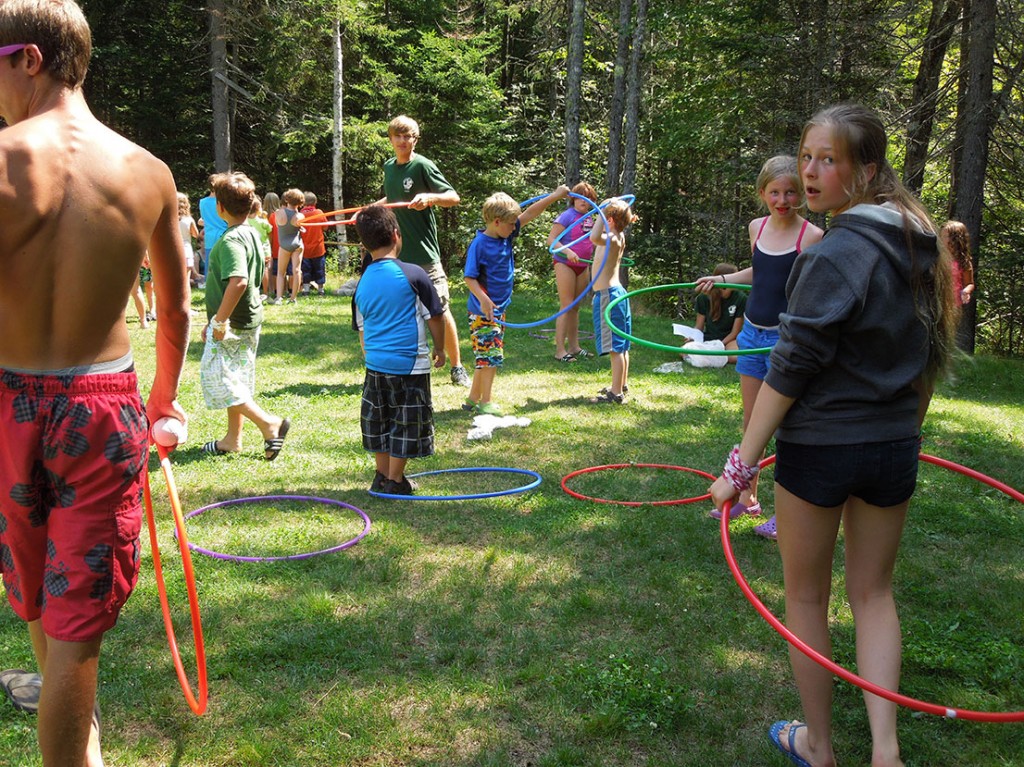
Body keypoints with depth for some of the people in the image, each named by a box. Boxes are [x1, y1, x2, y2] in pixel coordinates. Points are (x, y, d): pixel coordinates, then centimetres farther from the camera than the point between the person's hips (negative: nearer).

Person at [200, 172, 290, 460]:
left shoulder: (231, 240, -21)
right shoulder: (252, 234, 10)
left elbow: (238, 282, -36)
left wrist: (219, 321, -26)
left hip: (231, 324, -10)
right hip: (249, 319, 10)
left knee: (216, 378, -4)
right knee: (236, 379, 17)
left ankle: (269, 423, -7)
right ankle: (233, 439, 28)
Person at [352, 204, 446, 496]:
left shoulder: (362, 283, 5)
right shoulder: (413, 275, -11)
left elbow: (362, 330, 13)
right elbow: (435, 318, -5)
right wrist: (439, 350, 10)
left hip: (375, 365, 5)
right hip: (409, 365, -5)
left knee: (379, 420, 17)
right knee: (406, 423, 6)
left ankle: (382, 476, 27)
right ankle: (394, 481, 12)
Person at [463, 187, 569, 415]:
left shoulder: (506, 235, 4)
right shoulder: (479, 244, -17)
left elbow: (530, 214, 7)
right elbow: (470, 278, -18)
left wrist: (556, 195, 6)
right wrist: (483, 299, -32)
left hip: (499, 308, 8)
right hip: (483, 311, -8)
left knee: (488, 357, 13)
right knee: (490, 355, -6)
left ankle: (473, 400, 23)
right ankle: (485, 403, 4)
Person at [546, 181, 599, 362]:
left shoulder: (590, 217, 9)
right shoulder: (567, 216, -13)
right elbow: (551, 240, -18)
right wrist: (568, 252, -29)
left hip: (583, 265, 7)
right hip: (565, 264, -7)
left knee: (576, 307, 13)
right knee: (566, 306, -8)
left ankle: (574, 347, 21)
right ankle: (560, 350, -7)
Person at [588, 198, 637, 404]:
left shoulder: (612, 239, -18)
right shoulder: (619, 237, 11)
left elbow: (594, 237, -42)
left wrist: (603, 210, -34)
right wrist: (626, 218, 22)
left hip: (607, 294, -10)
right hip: (617, 292, 10)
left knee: (615, 347, -7)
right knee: (620, 346, 18)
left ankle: (616, 393, -4)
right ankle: (622, 385, 29)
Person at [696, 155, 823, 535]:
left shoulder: (812, 236, -13)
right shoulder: (757, 228, 6)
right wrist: (721, 279, 30)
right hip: (752, 334, 6)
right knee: (750, 422, 15)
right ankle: (747, 497, 30)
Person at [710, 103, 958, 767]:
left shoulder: (836, 256, -20)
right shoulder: (922, 249, 4)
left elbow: (789, 371, -21)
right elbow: (931, 360, 13)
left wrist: (741, 465, -18)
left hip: (821, 447, -6)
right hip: (895, 448, 7)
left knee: (806, 596, 12)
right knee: (874, 592, 19)